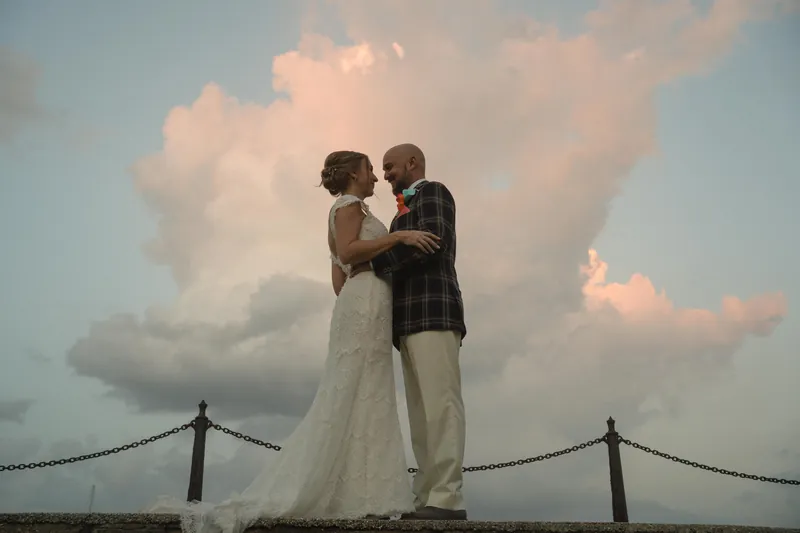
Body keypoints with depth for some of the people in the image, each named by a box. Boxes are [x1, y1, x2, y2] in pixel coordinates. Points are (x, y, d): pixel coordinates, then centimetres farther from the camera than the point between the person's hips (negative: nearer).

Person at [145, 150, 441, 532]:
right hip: (364, 304, -10)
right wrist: (400, 235, -20)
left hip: (361, 308, 10)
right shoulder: (348, 203, 1)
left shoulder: (349, 211, 26)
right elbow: (347, 251, -17)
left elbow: (337, 276, 21)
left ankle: (356, 498, -3)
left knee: (365, 404, 1)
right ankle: (282, 498, -14)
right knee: (346, 402, -13)